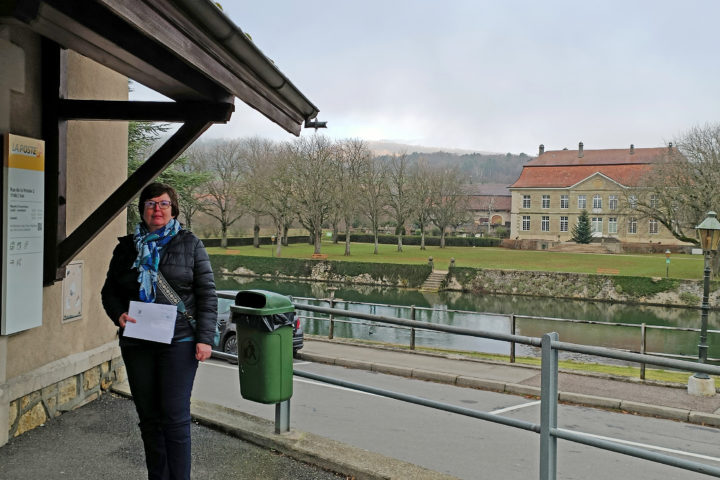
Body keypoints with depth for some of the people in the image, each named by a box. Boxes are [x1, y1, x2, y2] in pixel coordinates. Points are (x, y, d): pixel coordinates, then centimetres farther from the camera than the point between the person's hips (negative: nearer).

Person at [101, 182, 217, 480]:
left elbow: (207, 295, -1)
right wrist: (119, 315, -6)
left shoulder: (190, 245, 2)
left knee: (175, 417, -4)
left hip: (179, 342, -3)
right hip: (137, 344, 4)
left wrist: (204, 338, -8)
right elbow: (109, 291, 16)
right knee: (148, 417, 10)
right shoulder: (127, 247, 11)